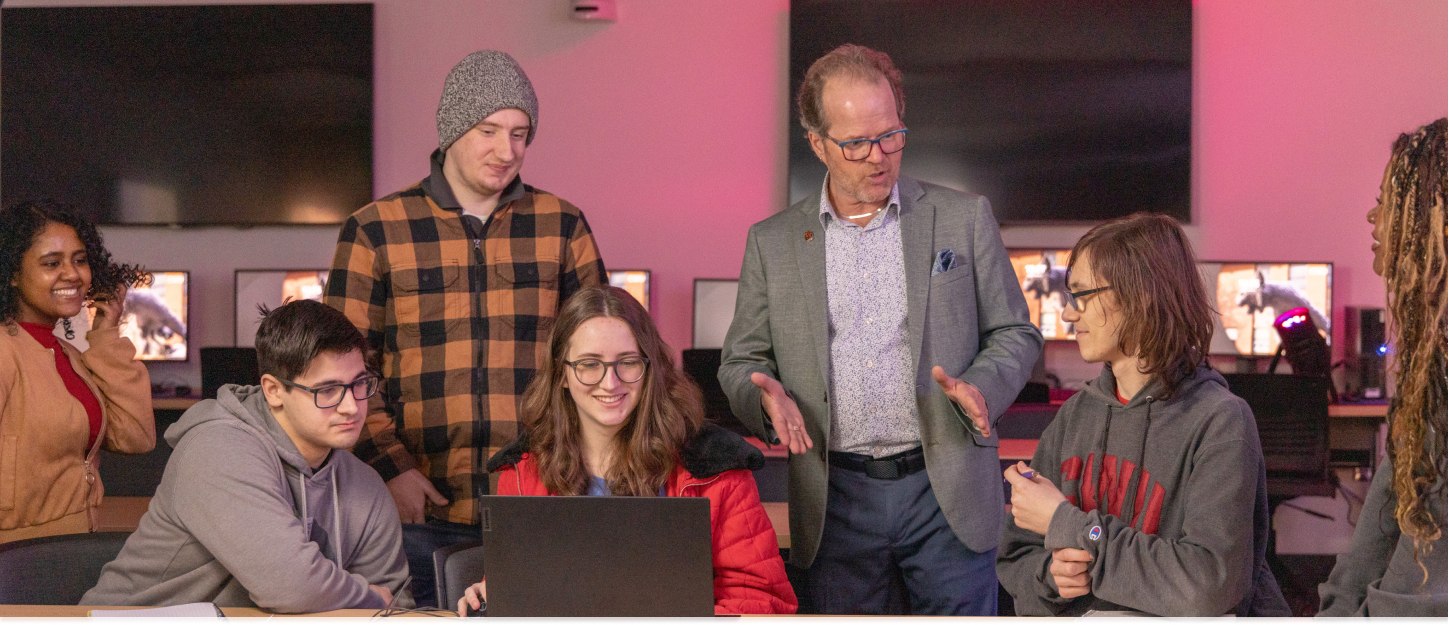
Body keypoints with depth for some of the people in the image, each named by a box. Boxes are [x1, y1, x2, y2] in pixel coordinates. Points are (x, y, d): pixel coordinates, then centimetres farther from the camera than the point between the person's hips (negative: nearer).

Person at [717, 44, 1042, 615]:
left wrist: (979, 387, -13)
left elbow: (1015, 333, 8)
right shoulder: (772, 241, 6)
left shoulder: (964, 218, 5)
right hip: (834, 504, 1)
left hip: (946, 491, 0)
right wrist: (766, 395, -13)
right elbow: (741, 361, 10)